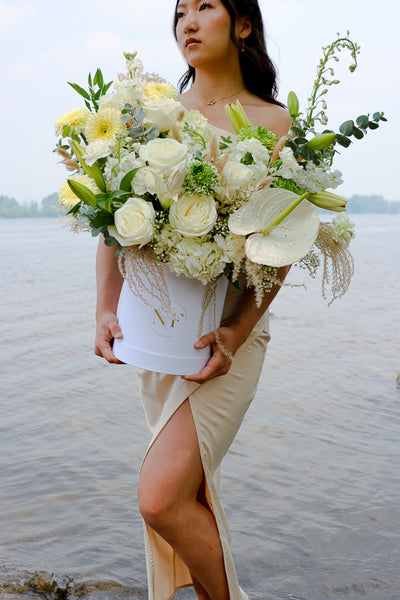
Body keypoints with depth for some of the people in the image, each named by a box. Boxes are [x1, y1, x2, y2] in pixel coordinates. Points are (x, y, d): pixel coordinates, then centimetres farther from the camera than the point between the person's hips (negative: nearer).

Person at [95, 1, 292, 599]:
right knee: (191, 490, 14)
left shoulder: (272, 120, 1)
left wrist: (237, 332, -17)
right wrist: (106, 310, -5)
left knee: (161, 496, -14)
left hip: (229, 327, -4)